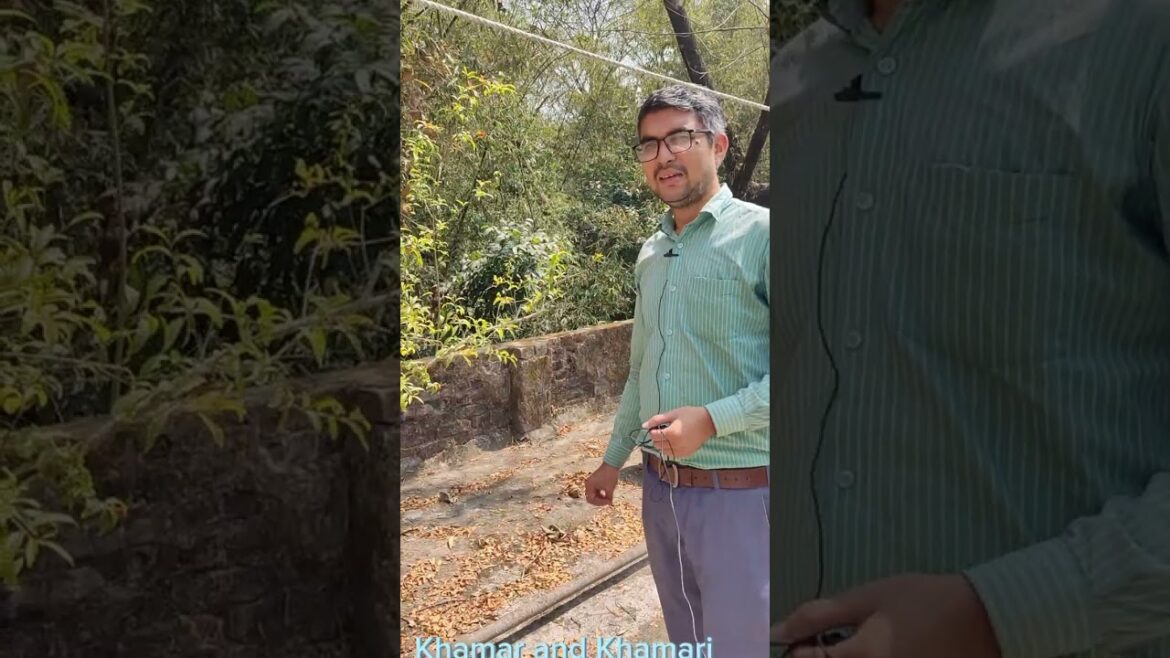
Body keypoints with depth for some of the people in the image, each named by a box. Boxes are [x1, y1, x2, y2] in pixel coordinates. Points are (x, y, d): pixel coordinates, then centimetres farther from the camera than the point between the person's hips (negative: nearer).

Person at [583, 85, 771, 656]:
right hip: (659, 487, 7)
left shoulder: (759, 233, -12)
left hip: (739, 492, -7)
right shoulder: (650, 254, 10)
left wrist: (712, 419, -24)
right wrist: (614, 459, 21)